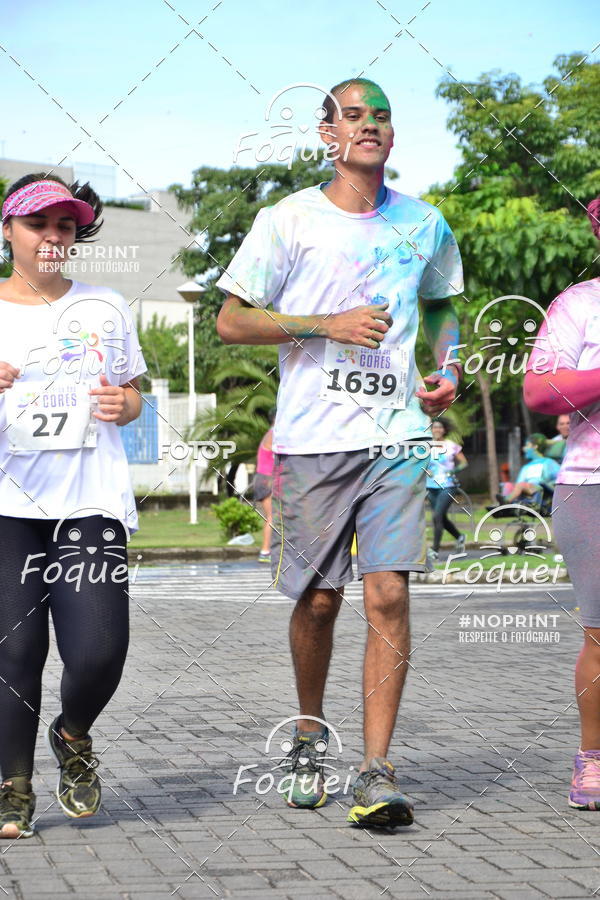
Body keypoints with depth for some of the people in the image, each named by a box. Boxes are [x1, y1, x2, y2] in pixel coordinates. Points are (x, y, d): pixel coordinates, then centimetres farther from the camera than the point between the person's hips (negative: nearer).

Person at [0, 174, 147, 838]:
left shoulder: (104, 309, 14)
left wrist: (124, 404, -2)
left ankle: (73, 737, 21)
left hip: (90, 502, 1)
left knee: (98, 652, -12)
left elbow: (134, 392, 21)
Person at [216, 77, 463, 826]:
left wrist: (447, 369, 9)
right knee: (317, 601, 6)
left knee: (389, 594, -10)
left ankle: (377, 772, -9)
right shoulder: (288, 221, 0)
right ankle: (309, 736, 31)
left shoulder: (424, 225, 10)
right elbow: (231, 321, -1)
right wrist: (327, 325, -12)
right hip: (313, 438, -1)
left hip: (396, 435, 1)